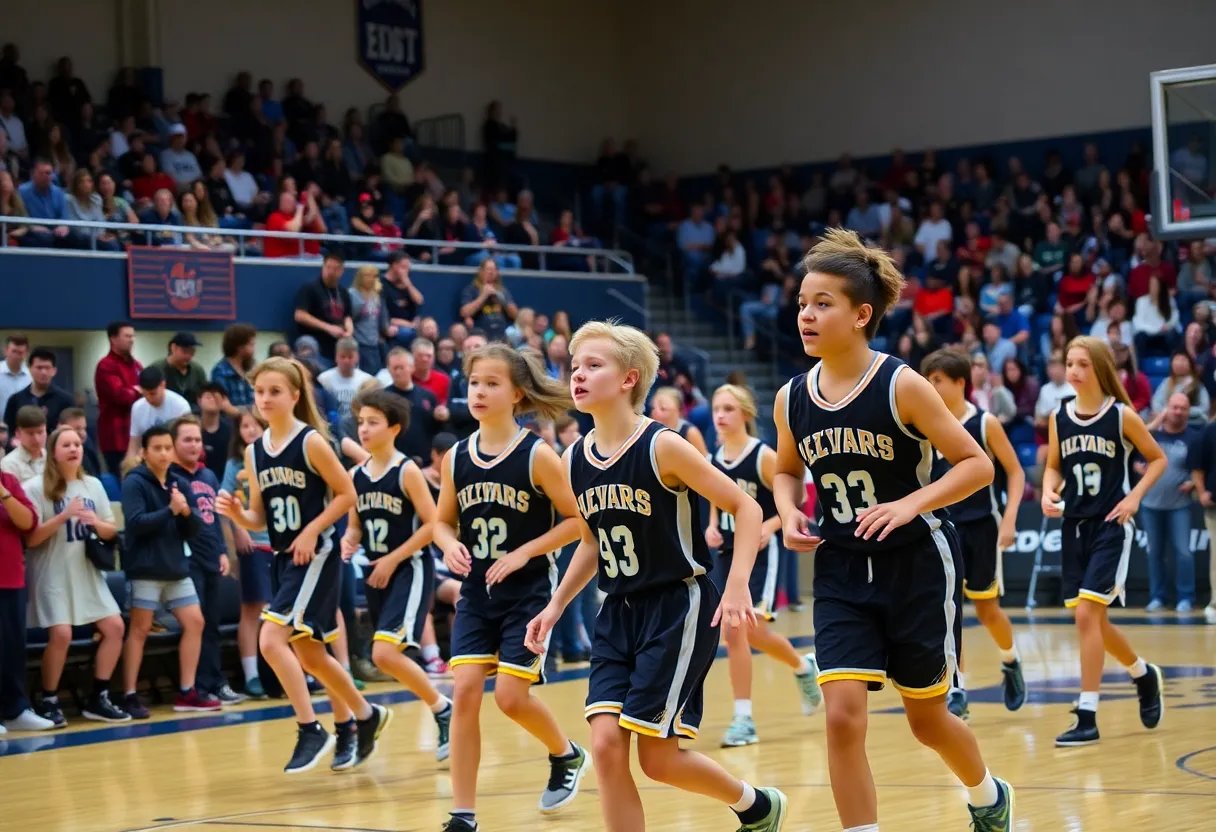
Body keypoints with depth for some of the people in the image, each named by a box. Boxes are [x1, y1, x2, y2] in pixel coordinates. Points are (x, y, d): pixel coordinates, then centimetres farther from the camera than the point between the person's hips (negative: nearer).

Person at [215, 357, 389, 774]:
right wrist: (237, 514, -8)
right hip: (282, 559, 8)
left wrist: (312, 530, -16)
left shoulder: (311, 441, -11)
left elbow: (347, 494, -7)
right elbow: (260, 517, 12)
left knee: (272, 640, -20)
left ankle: (311, 730, -11)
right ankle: (364, 715, 35)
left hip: (316, 556, -8)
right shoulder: (254, 452, 7)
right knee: (308, 655, 15)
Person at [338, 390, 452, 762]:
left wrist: (393, 560, -14)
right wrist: (349, 540, -8)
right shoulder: (356, 475, 6)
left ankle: (443, 709, -1)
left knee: (385, 653, -19)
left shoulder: (407, 471, -11)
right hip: (378, 573, 7)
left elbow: (432, 524, -13)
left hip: (410, 568, -7)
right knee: (387, 657, 10)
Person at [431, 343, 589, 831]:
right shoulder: (456, 458, 1)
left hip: (528, 591, -4)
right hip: (477, 592, 4)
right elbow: (443, 521, 14)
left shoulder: (537, 455, -12)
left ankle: (567, 755, 26)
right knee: (464, 691, -6)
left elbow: (577, 519, -11)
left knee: (511, 696, -6)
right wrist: (450, 546, -9)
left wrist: (524, 552, -17)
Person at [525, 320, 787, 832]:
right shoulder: (574, 461, 4)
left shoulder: (662, 447, -15)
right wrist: (556, 605, 12)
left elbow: (745, 507, -12)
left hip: (679, 606, -6)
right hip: (619, 612, 6)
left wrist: (738, 586, -22)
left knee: (658, 758, -6)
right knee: (605, 743, -8)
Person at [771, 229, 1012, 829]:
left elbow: (977, 464, -12)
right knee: (842, 716, -14)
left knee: (926, 718, 13)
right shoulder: (792, 399, -2)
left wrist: (908, 505, -24)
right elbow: (787, 472, 17)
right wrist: (789, 512, -4)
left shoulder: (901, 386, -15)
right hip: (841, 574, 3)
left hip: (916, 566, -3)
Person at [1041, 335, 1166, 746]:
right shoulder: (1059, 418, 3)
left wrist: (1135, 496, -11)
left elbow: (1158, 459, 3)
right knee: (1093, 621, 13)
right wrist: (1049, 493, -6)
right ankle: (1144, 674, 41)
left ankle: (1087, 717, -10)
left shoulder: (1122, 415, -7)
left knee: (1087, 614, -16)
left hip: (1111, 526, -5)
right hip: (1074, 526, 5)